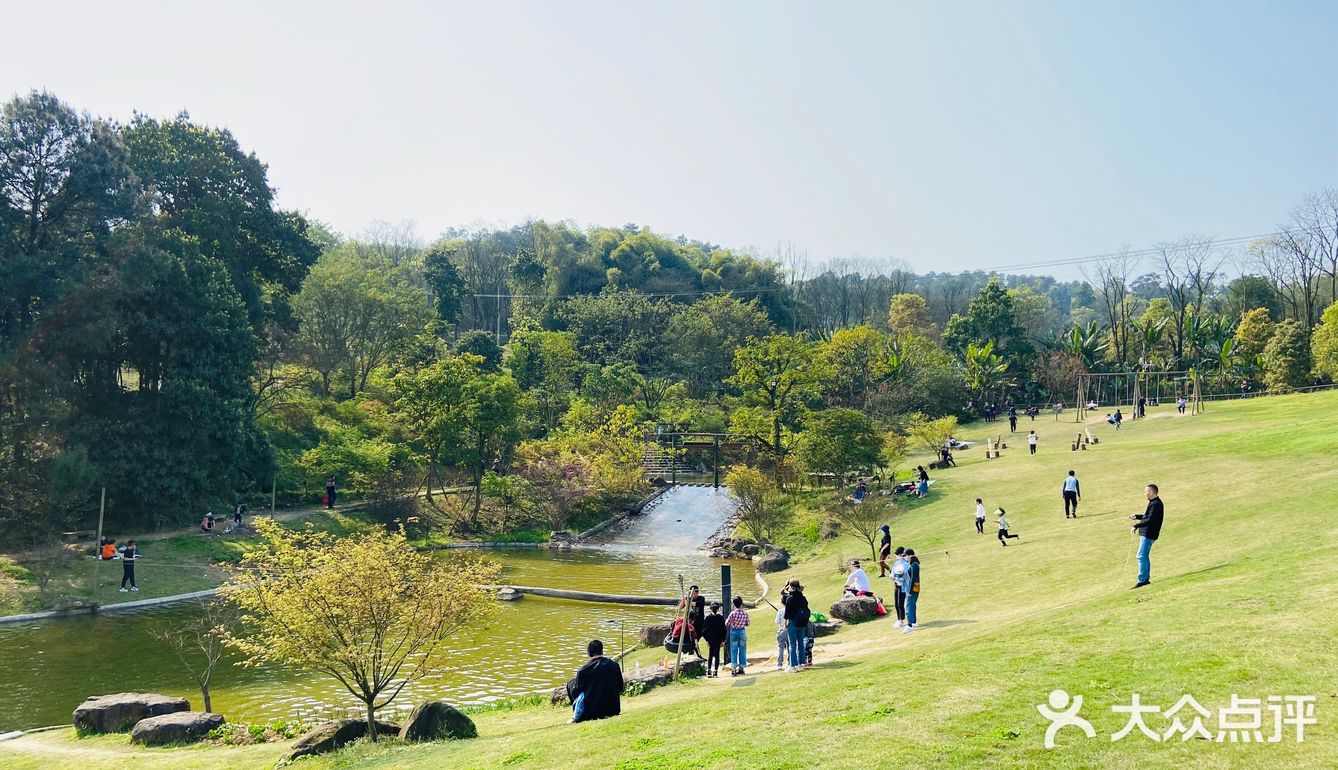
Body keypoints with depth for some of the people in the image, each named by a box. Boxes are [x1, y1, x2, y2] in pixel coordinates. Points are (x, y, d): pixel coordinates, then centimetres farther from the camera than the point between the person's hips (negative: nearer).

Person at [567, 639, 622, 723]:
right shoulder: (614, 665, -1)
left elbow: (575, 693, -3)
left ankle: (577, 717, 11)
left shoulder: (584, 670, -12)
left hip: (591, 712, -4)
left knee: (571, 683, 12)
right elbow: (620, 689, 9)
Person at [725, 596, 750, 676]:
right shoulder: (745, 613, -6)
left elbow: (726, 624, -10)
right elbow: (747, 624, 4)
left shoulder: (733, 613, -16)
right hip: (742, 631, 2)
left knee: (734, 651, 4)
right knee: (742, 650, 11)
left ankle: (734, 668, 1)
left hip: (734, 632, -2)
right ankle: (741, 668, 15)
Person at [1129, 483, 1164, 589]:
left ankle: (1142, 580, -9)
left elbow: (1150, 520, -25)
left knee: (1141, 557, -10)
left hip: (1148, 535, -11)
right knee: (1144, 556, 16)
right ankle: (1146, 578, 23)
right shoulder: (1153, 503, 14)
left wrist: (1136, 526, -24)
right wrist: (1137, 517, 17)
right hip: (1145, 533, 11)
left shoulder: (1156, 504, -18)